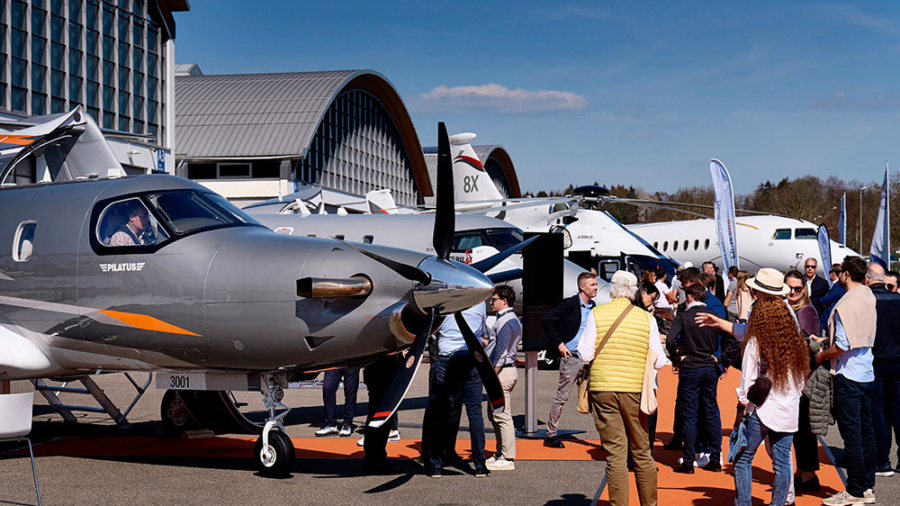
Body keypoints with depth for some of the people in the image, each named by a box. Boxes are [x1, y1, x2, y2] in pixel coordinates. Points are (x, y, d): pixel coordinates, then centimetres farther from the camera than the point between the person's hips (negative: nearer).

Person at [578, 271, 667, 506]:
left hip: (602, 388, -1)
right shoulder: (646, 318, 1)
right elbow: (659, 362, 2)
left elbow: (586, 354, -5)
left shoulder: (596, 314, -2)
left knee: (615, 452, 1)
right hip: (635, 389, 1)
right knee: (642, 452, 12)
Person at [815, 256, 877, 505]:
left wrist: (822, 355, -3)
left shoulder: (845, 305, -18)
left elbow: (841, 346, -21)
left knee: (851, 434, -3)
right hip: (867, 373, 9)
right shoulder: (869, 298, 7)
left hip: (848, 375, -8)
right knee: (866, 431, 12)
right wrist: (828, 341, 21)